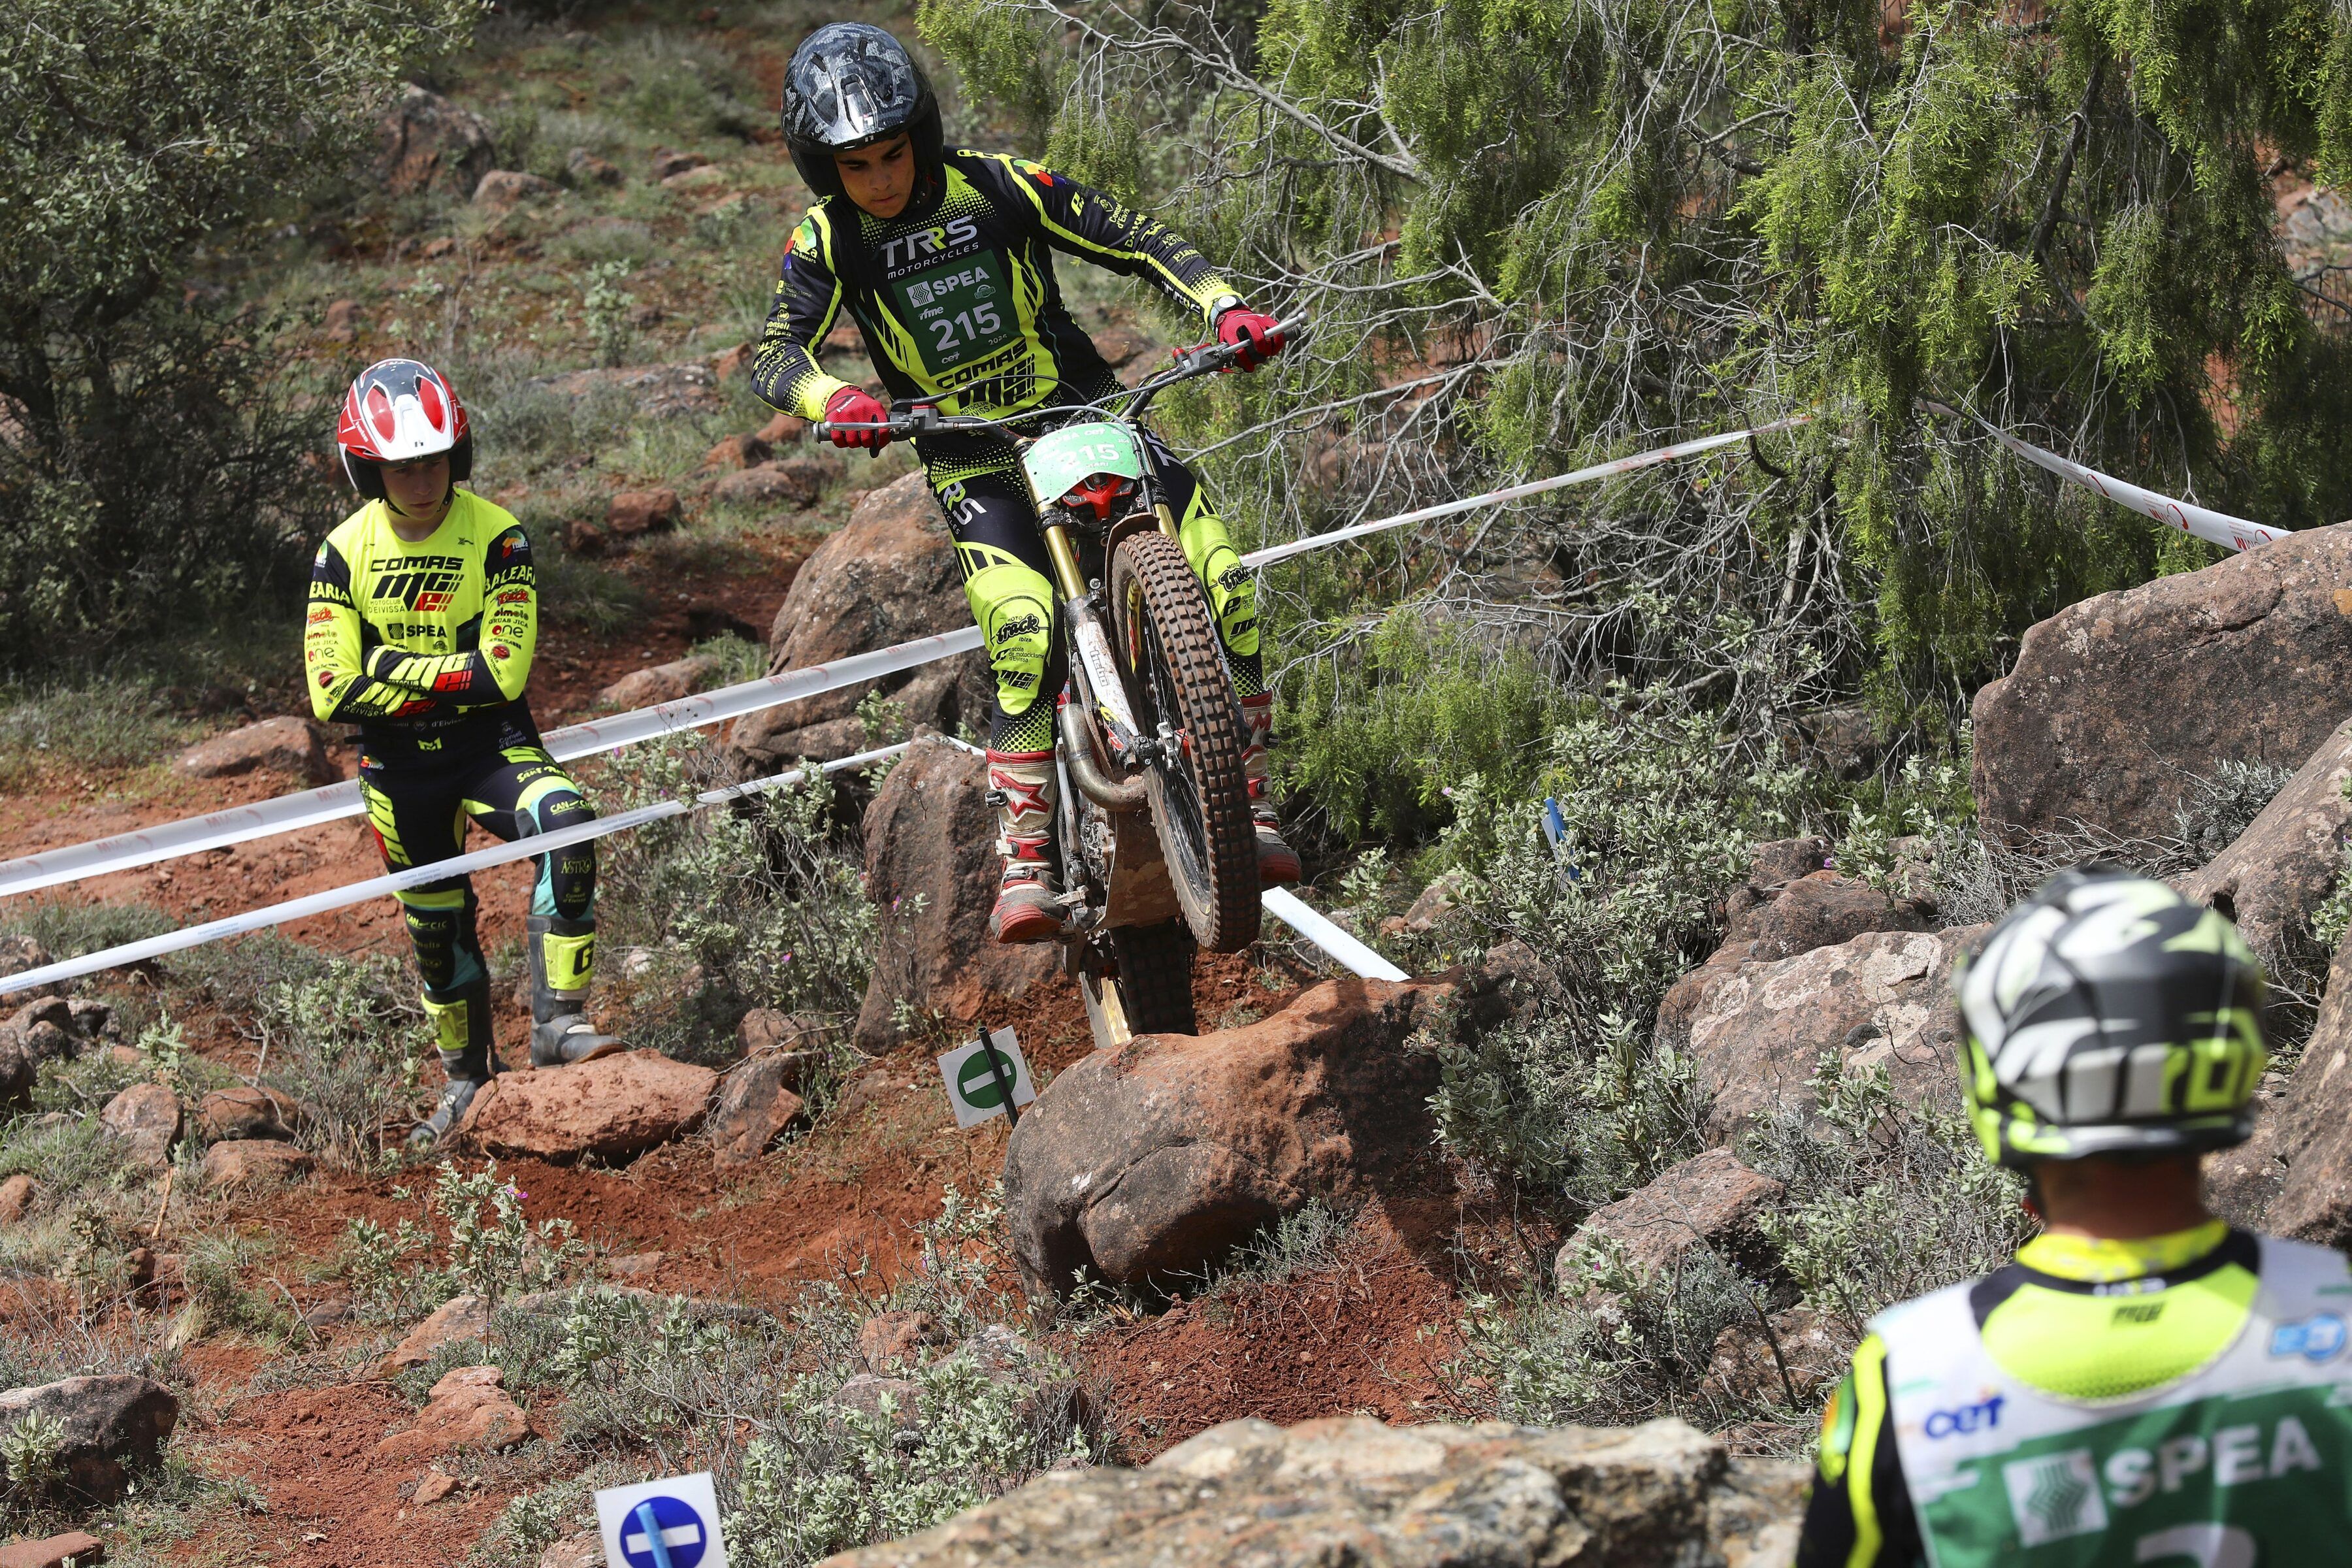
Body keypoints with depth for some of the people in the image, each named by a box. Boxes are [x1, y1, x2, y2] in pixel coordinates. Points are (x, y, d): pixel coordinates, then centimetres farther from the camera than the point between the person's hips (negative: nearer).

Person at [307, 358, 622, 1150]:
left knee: (567, 826, -31)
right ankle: (468, 1078, 34)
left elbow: (502, 674, -19)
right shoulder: (346, 552, -8)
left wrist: (392, 667, -18)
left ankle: (557, 1022, -26)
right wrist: (449, 682, -17)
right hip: (399, 762, 2)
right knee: (436, 923, 12)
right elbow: (333, 694, -12)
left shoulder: (496, 536, -14)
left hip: (493, 742, -2)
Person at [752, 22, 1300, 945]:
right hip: (975, 467, -2)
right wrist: (834, 400, -40)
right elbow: (776, 355, -17)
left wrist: (1226, 310, -22)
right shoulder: (827, 244, -5)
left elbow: (1137, 243, -5)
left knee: (1225, 587, -16)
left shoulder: (1001, 186, -6)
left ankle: (1247, 798, -2)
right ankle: (1023, 860, -20)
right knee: (1025, 636, -28)